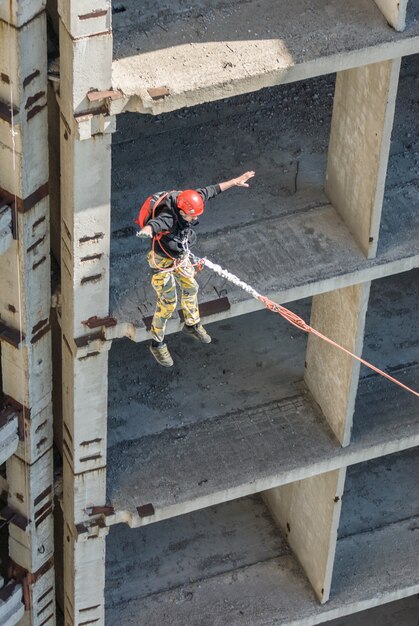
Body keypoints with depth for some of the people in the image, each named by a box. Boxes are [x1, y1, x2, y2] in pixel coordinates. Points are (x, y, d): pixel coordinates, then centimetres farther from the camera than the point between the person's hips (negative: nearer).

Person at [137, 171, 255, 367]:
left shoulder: (191, 202, -19)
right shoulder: (168, 218, -40)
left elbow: (212, 190, -3)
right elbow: (155, 223, -64)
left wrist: (234, 181, 6)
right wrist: (146, 231, -88)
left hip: (181, 256, 8)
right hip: (162, 261, -8)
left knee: (190, 288, 23)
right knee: (167, 302, -2)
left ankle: (192, 325, 49)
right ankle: (157, 343, 16)